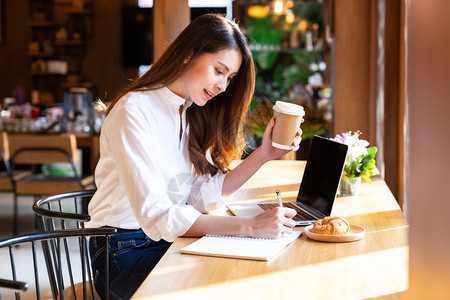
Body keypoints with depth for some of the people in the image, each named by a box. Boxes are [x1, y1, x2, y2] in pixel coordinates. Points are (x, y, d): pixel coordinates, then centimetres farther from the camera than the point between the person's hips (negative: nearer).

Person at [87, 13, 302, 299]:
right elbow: (156, 217, -26)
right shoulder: (133, 112, -17)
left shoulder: (192, 115, 11)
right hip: (126, 253, -7)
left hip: (172, 241, 7)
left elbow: (203, 195, 2)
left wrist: (263, 155, -7)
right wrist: (249, 226, -31)